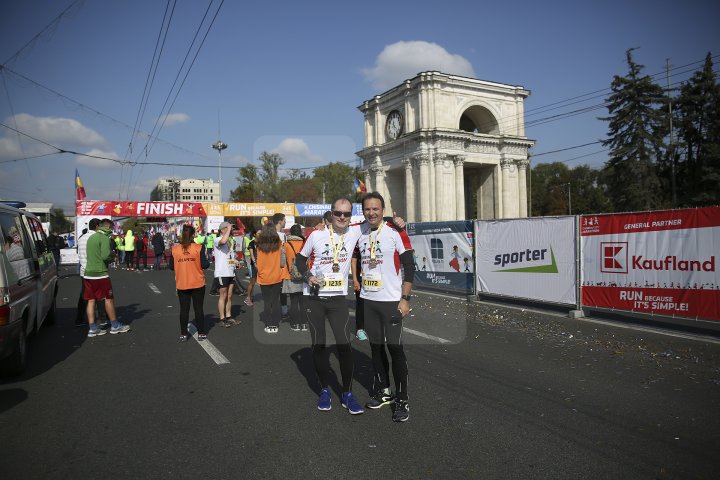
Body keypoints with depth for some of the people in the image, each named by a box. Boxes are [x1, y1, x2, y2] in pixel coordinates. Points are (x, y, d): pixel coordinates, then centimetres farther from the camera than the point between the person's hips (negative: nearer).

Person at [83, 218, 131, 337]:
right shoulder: (104, 238, -11)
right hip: (100, 274, -8)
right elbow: (105, 255, -23)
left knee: (91, 300, 7)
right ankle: (115, 325, 12)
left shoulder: (91, 237, 16)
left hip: (88, 274, 8)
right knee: (109, 299, 3)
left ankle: (92, 328, 8)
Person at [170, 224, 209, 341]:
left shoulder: (175, 249, -3)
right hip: (198, 284, -2)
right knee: (198, 308, 8)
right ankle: (201, 333, 15)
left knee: (184, 309, 11)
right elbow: (204, 265, -12)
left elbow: (171, 266, 2)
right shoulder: (198, 248, -11)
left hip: (182, 285, 2)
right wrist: (206, 258, 7)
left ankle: (183, 334, 17)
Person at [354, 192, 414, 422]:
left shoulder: (396, 232, -9)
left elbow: (409, 267, -10)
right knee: (376, 347, 13)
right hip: (368, 299, 6)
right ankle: (383, 391, 28)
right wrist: (356, 279, 13)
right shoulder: (359, 232, 7)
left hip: (391, 300, -5)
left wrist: (405, 299, -13)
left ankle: (402, 400, 6)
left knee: (395, 348, -5)